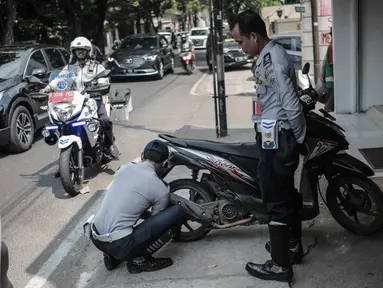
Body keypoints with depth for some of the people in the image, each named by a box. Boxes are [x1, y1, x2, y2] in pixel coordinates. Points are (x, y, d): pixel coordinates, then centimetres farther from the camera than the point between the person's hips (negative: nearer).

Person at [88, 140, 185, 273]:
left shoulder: (124, 168, 11)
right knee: (178, 212, -6)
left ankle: (112, 255, 20)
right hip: (120, 245, -7)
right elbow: (157, 221, 11)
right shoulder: (160, 188, -5)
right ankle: (139, 259, 1)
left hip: (95, 238, 7)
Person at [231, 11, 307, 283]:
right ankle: (293, 245, 36)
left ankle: (280, 265, 7)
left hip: (276, 140, -11)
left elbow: (291, 104, -23)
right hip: (281, 137, 11)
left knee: (276, 201, -3)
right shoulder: (273, 54, 13)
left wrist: (300, 137, -12)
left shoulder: (271, 60, -20)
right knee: (287, 193, 20)